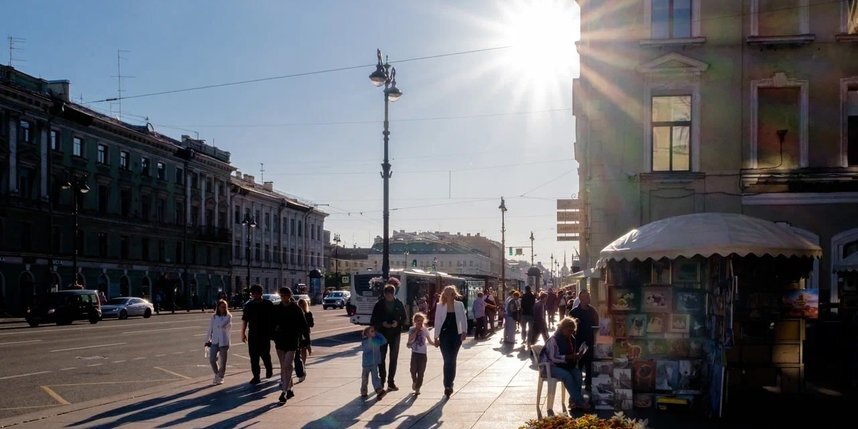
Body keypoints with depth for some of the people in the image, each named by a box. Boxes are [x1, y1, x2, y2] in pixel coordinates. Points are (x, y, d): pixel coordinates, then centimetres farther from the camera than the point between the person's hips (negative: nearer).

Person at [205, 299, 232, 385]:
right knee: (212, 359, -8)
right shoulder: (214, 317, 6)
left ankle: (220, 377, 19)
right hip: (214, 341, 1)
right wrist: (207, 340, 13)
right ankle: (217, 374, 16)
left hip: (224, 342, -1)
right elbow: (210, 329, 11)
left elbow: (228, 328, -9)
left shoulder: (228, 317, 1)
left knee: (223, 361, 2)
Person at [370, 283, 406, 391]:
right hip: (382, 334, -1)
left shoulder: (399, 304, 0)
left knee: (393, 358, 4)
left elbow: (404, 318, 7)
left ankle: (391, 382, 9)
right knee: (381, 358, 2)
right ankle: (382, 380, 12)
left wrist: (398, 323, -13)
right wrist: (382, 323, -17)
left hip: (395, 334, 1)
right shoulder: (379, 304, -3)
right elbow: (373, 320, 1)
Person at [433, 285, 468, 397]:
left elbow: (463, 319, 3)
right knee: (448, 360, -8)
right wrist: (436, 337, -1)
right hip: (444, 335, -1)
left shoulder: (459, 305, 2)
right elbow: (437, 322, 1)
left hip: (456, 335, 1)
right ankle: (448, 385, -7)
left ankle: (449, 385, 18)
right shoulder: (440, 306, -1)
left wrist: (464, 331, -12)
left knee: (452, 360, 7)